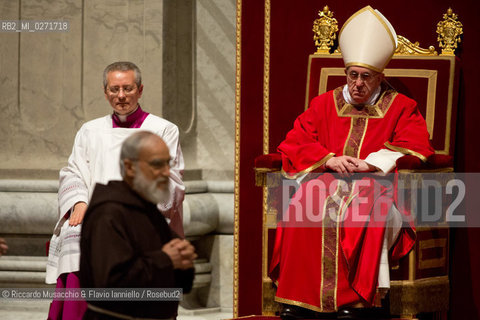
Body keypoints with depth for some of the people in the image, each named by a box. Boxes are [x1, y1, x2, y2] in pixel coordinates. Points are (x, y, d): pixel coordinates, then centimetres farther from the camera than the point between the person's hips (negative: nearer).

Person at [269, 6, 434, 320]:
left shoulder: (401, 108, 12)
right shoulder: (325, 104, 19)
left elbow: (417, 149, -1)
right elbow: (294, 144, 11)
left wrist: (369, 164, -12)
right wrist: (329, 159, -8)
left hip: (376, 185, -2)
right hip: (327, 180, 2)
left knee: (364, 209, -38)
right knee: (305, 205, -33)